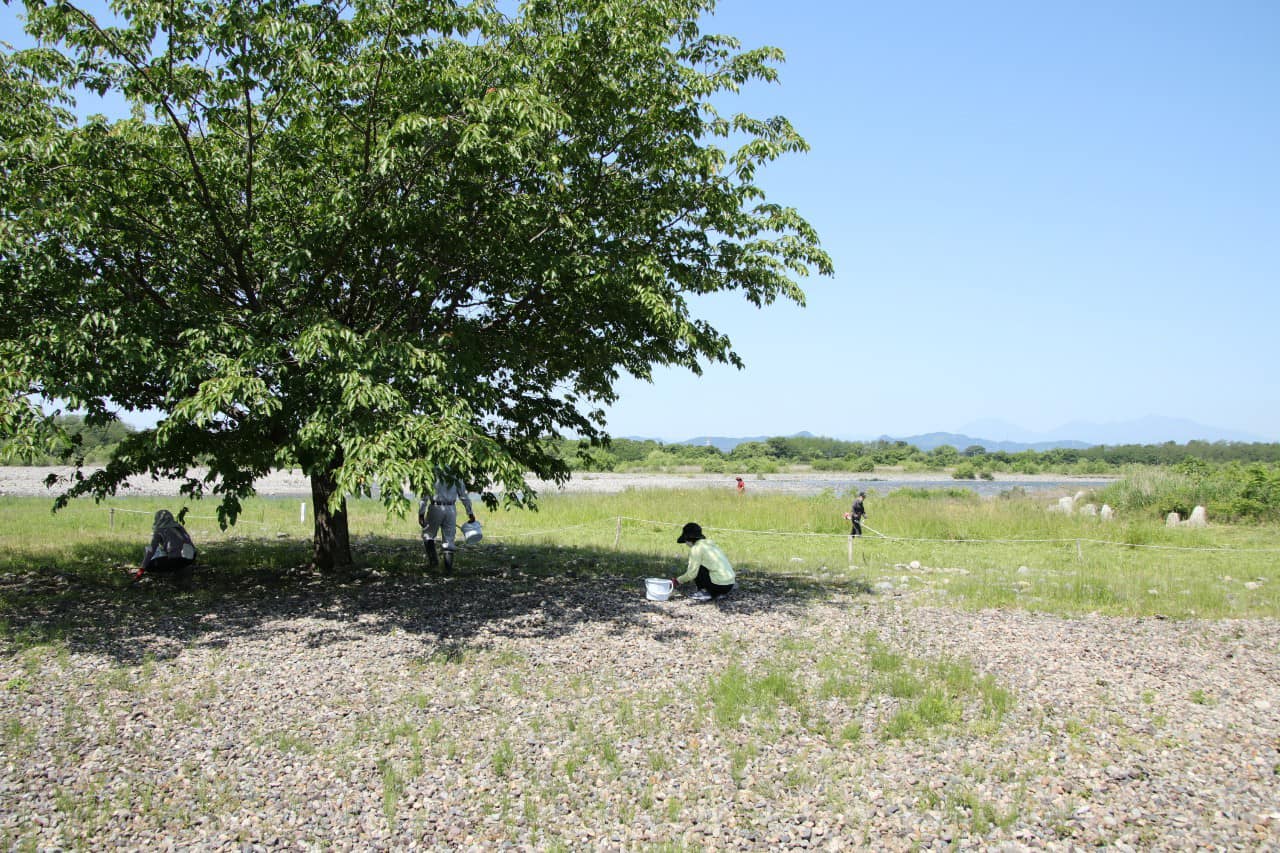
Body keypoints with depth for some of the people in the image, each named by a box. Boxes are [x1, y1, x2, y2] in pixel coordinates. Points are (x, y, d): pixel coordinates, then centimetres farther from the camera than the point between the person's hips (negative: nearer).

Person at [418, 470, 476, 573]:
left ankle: (433, 559, 1)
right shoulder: (455, 475, 6)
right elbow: (463, 495, 6)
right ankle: (448, 567, 5)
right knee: (449, 539, 8)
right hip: (451, 510, 3)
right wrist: (470, 512, 10)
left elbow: (424, 495, -7)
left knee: (428, 535, 17)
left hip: (436, 508, -3)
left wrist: (421, 513, -6)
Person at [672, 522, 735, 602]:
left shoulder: (696, 548, -8)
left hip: (720, 586, -9)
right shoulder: (709, 543, 17)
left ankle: (705, 593, 0)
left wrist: (677, 581, 5)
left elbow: (692, 573, -9)